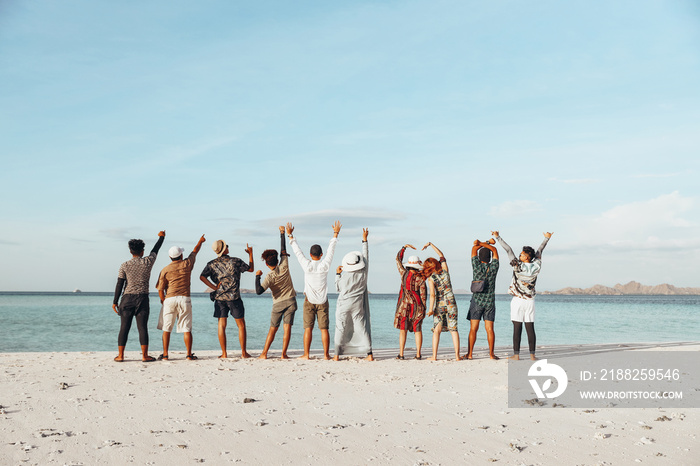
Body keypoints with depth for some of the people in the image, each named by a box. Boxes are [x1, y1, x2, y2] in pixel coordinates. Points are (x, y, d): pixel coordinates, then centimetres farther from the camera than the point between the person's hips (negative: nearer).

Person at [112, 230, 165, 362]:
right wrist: (161, 237, 36)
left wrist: (115, 302, 4)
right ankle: (144, 355, 0)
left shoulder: (124, 266, -1)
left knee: (124, 327, 4)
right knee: (142, 327, 0)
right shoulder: (148, 262, 0)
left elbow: (119, 284, -1)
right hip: (143, 298, 0)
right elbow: (155, 250, 19)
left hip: (127, 298, 1)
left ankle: (120, 355, 5)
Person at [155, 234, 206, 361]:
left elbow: (160, 289, -1)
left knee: (166, 329, 5)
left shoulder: (165, 270, 1)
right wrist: (200, 241, 41)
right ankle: (189, 354, 4)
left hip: (169, 299, -1)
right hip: (185, 299, 1)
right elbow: (195, 251, 24)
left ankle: (165, 354, 4)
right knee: (187, 329, 4)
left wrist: (163, 300, 15)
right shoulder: (187, 264, 4)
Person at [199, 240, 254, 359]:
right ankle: (243, 353, 7)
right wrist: (250, 253, 23)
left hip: (219, 298, 2)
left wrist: (214, 287, -5)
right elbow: (250, 269, 11)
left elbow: (202, 277, -9)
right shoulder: (235, 261, -3)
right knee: (241, 325, 6)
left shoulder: (212, 264, 3)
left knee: (221, 325, 7)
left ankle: (224, 353, 5)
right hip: (234, 297, -2)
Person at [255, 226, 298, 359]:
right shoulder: (284, 267, -7)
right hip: (291, 301, 2)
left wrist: (257, 277, -14)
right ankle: (284, 354, -4)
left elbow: (259, 291, -27)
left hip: (278, 303, -2)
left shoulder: (270, 277, -15)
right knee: (287, 327, -1)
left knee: (273, 329, 8)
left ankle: (264, 353, 6)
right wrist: (282, 233, 16)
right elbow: (283, 250, 6)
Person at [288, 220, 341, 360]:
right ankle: (326, 354, 2)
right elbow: (331, 250, 4)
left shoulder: (307, 265, -8)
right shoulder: (325, 265, -6)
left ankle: (306, 354, 0)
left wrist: (290, 236, 8)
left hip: (309, 300, -1)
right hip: (322, 301, 1)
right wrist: (335, 234, 14)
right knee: (324, 329, 2)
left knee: (308, 328, 1)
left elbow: (297, 251, 0)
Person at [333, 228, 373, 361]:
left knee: (340, 329, 5)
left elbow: (338, 288, 2)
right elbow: (365, 256, 5)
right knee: (362, 328, 6)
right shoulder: (363, 273, -7)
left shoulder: (344, 276, -15)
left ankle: (337, 355, 6)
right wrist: (364, 240, 12)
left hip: (343, 305, -3)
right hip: (358, 305, 3)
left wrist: (337, 274, 9)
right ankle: (369, 354, 2)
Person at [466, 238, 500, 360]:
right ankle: (491, 353, 4)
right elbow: (494, 250, 11)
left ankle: (470, 353, -1)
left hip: (477, 301, -2)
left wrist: (487, 242, 10)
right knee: (489, 329, 4)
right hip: (490, 302, 2)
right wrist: (483, 244, 2)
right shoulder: (493, 268, -1)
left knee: (473, 329, -1)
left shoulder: (477, 267, -6)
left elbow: (474, 248, 6)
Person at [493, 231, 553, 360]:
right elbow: (539, 251, 14)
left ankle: (516, 354, -2)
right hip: (530, 301, 4)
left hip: (517, 300, -3)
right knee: (530, 328, 5)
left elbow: (508, 249, -6)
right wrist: (547, 238, 31)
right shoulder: (536, 267, -1)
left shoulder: (518, 266, -12)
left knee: (517, 328, -2)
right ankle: (532, 355, 5)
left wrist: (498, 237, 0)